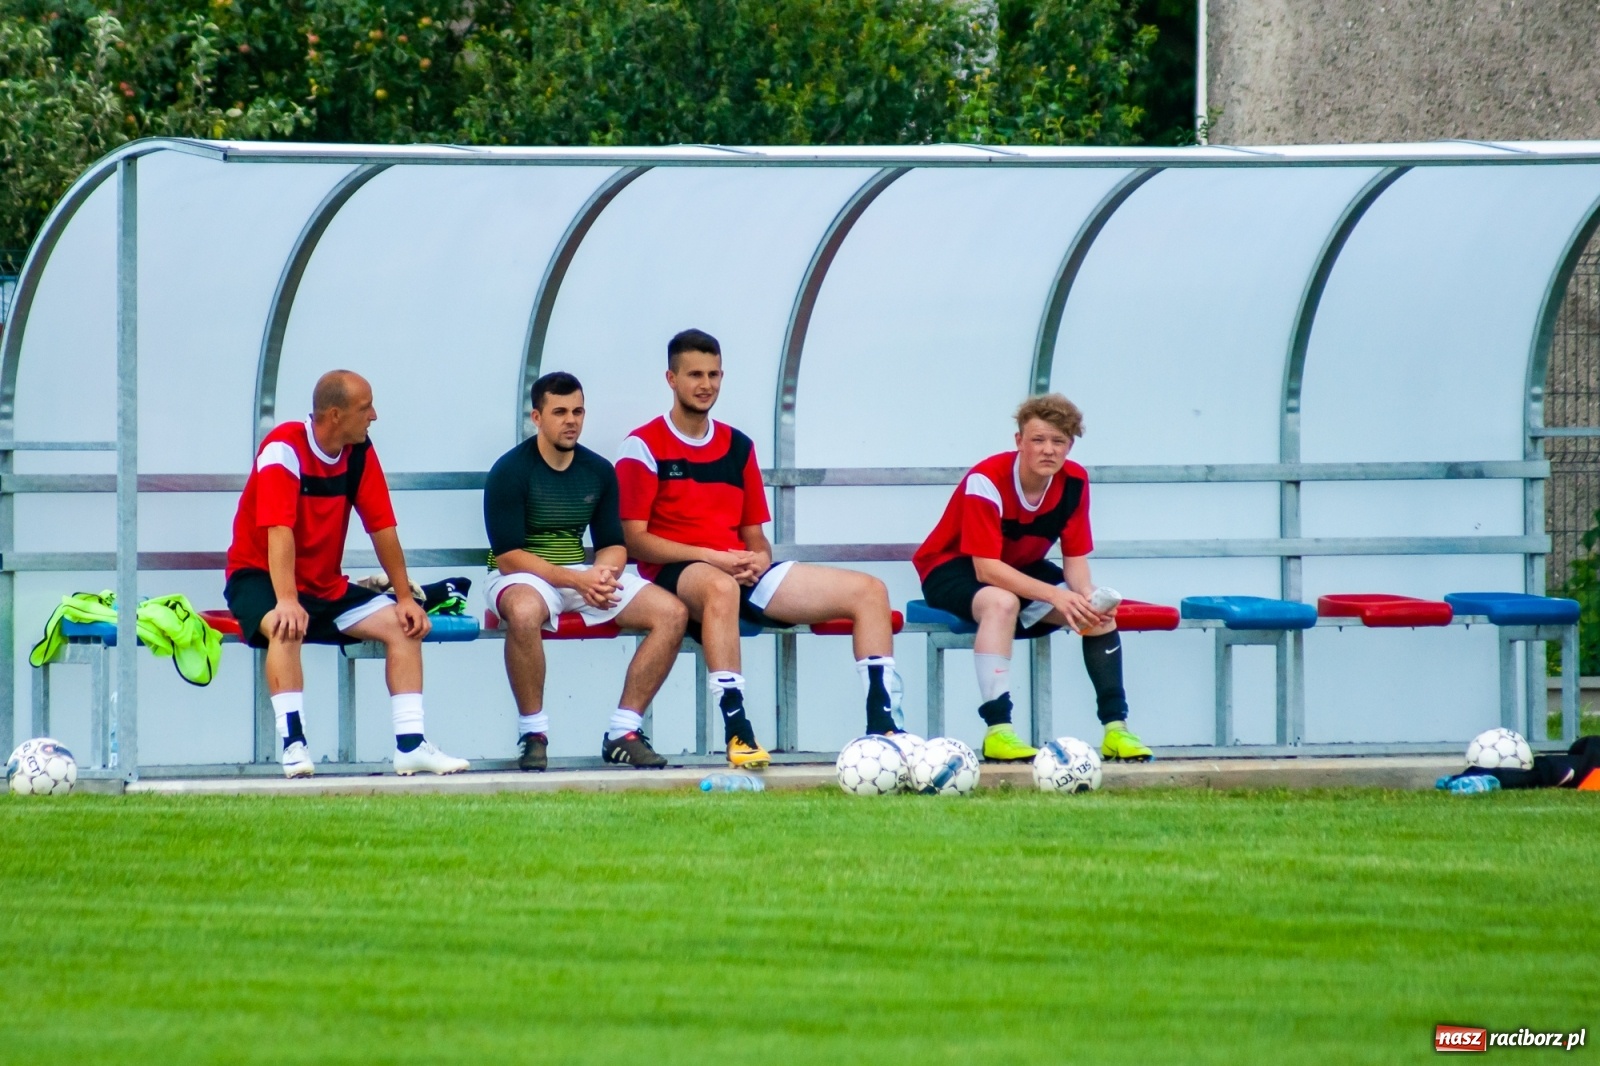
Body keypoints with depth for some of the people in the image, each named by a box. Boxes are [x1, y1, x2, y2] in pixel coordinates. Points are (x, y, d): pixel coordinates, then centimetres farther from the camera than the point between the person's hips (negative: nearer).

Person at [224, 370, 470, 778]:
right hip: (261, 578, -7)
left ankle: (410, 745, -10)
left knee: (404, 626, -7)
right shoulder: (284, 449, -20)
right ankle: (294, 745, -39)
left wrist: (405, 598, 2)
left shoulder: (360, 454, 1)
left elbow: (382, 527, 6)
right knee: (287, 628, -38)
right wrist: (287, 602, -42)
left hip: (326, 586, 7)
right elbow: (279, 532, -31)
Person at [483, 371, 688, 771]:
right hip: (524, 578, -6)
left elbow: (613, 544, 11)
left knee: (672, 613, -14)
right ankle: (533, 734, -27)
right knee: (524, 612, -43)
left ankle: (624, 731, -12)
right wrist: (576, 581, -26)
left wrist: (603, 573, -15)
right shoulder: (510, 471, -10)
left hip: (585, 575, 6)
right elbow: (508, 557, -15)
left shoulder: (598, 471, 8)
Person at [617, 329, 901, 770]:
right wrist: (713, 558, -17)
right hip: (674, 573, -7)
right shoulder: (643, 447, 0)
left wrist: (758, 559, -4)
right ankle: (737, 731, -48)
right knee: (721, 587, -45)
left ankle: (880, 726, -15)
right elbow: (634, 538, -8)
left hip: (742, 573, 7)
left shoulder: (738, 447, 19)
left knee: (869, 591, -6)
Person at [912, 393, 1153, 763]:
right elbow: (986, 568, -33)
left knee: (1099, 611, -16)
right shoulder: (986, 482, -28)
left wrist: (1088, 598, -30)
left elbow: (1075, 559, -7)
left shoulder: (1074, 482, -10)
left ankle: (1115, 726, -13)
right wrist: (1055, 596, -40)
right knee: (1002, 602, -39)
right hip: (951, 570, -6)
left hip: (1022, 569, 6)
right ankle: (997, 729, -41)